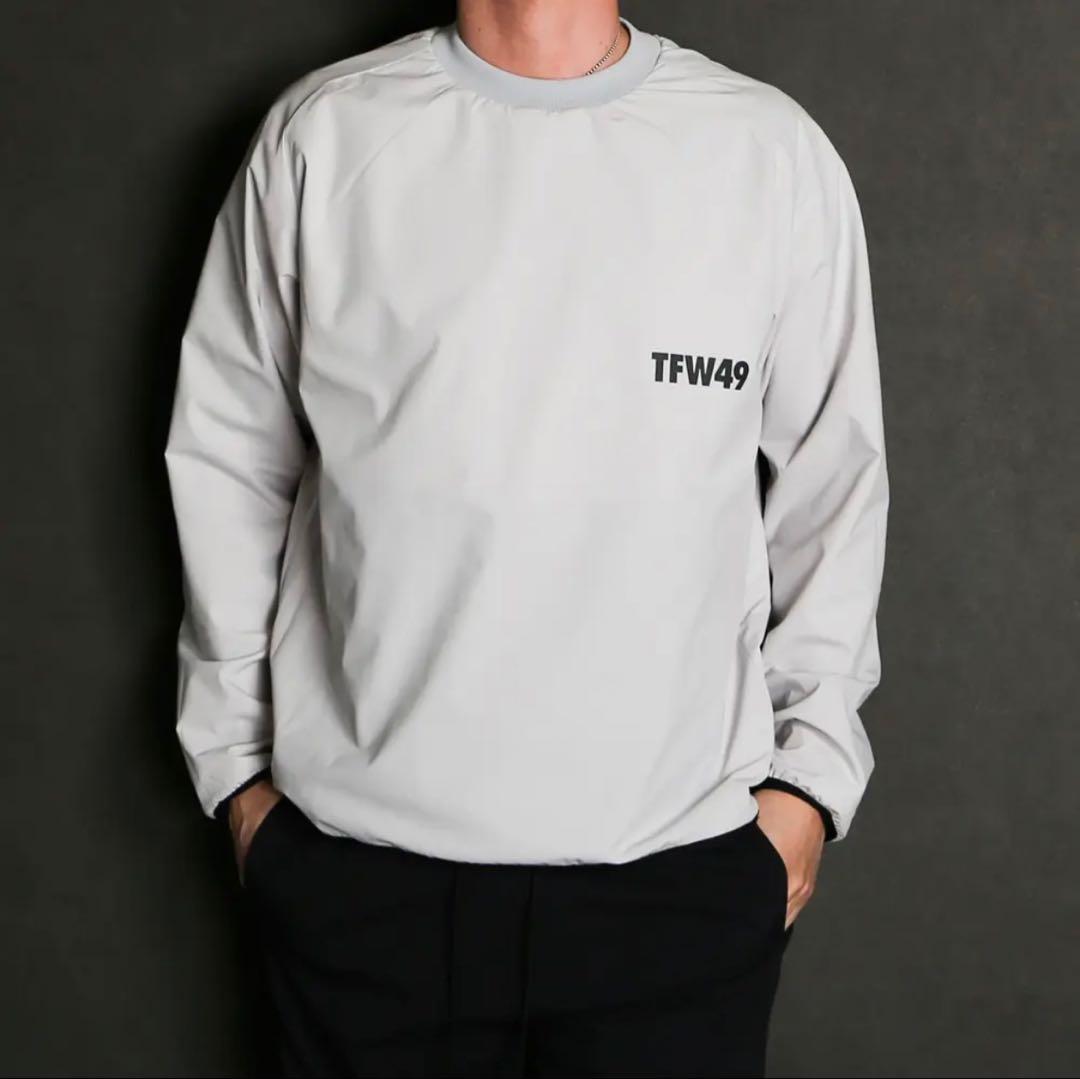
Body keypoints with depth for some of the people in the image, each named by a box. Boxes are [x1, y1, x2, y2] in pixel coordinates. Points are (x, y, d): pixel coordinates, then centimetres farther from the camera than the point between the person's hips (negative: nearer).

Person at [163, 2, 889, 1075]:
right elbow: (227, 460, 6)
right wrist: (232, 759, 7)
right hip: (357, 854, 1)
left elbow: (832, 486, 6)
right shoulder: (320, 134, 0)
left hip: (682, 862, 0)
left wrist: (811, 772, 3)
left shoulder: (776, 152, 0)